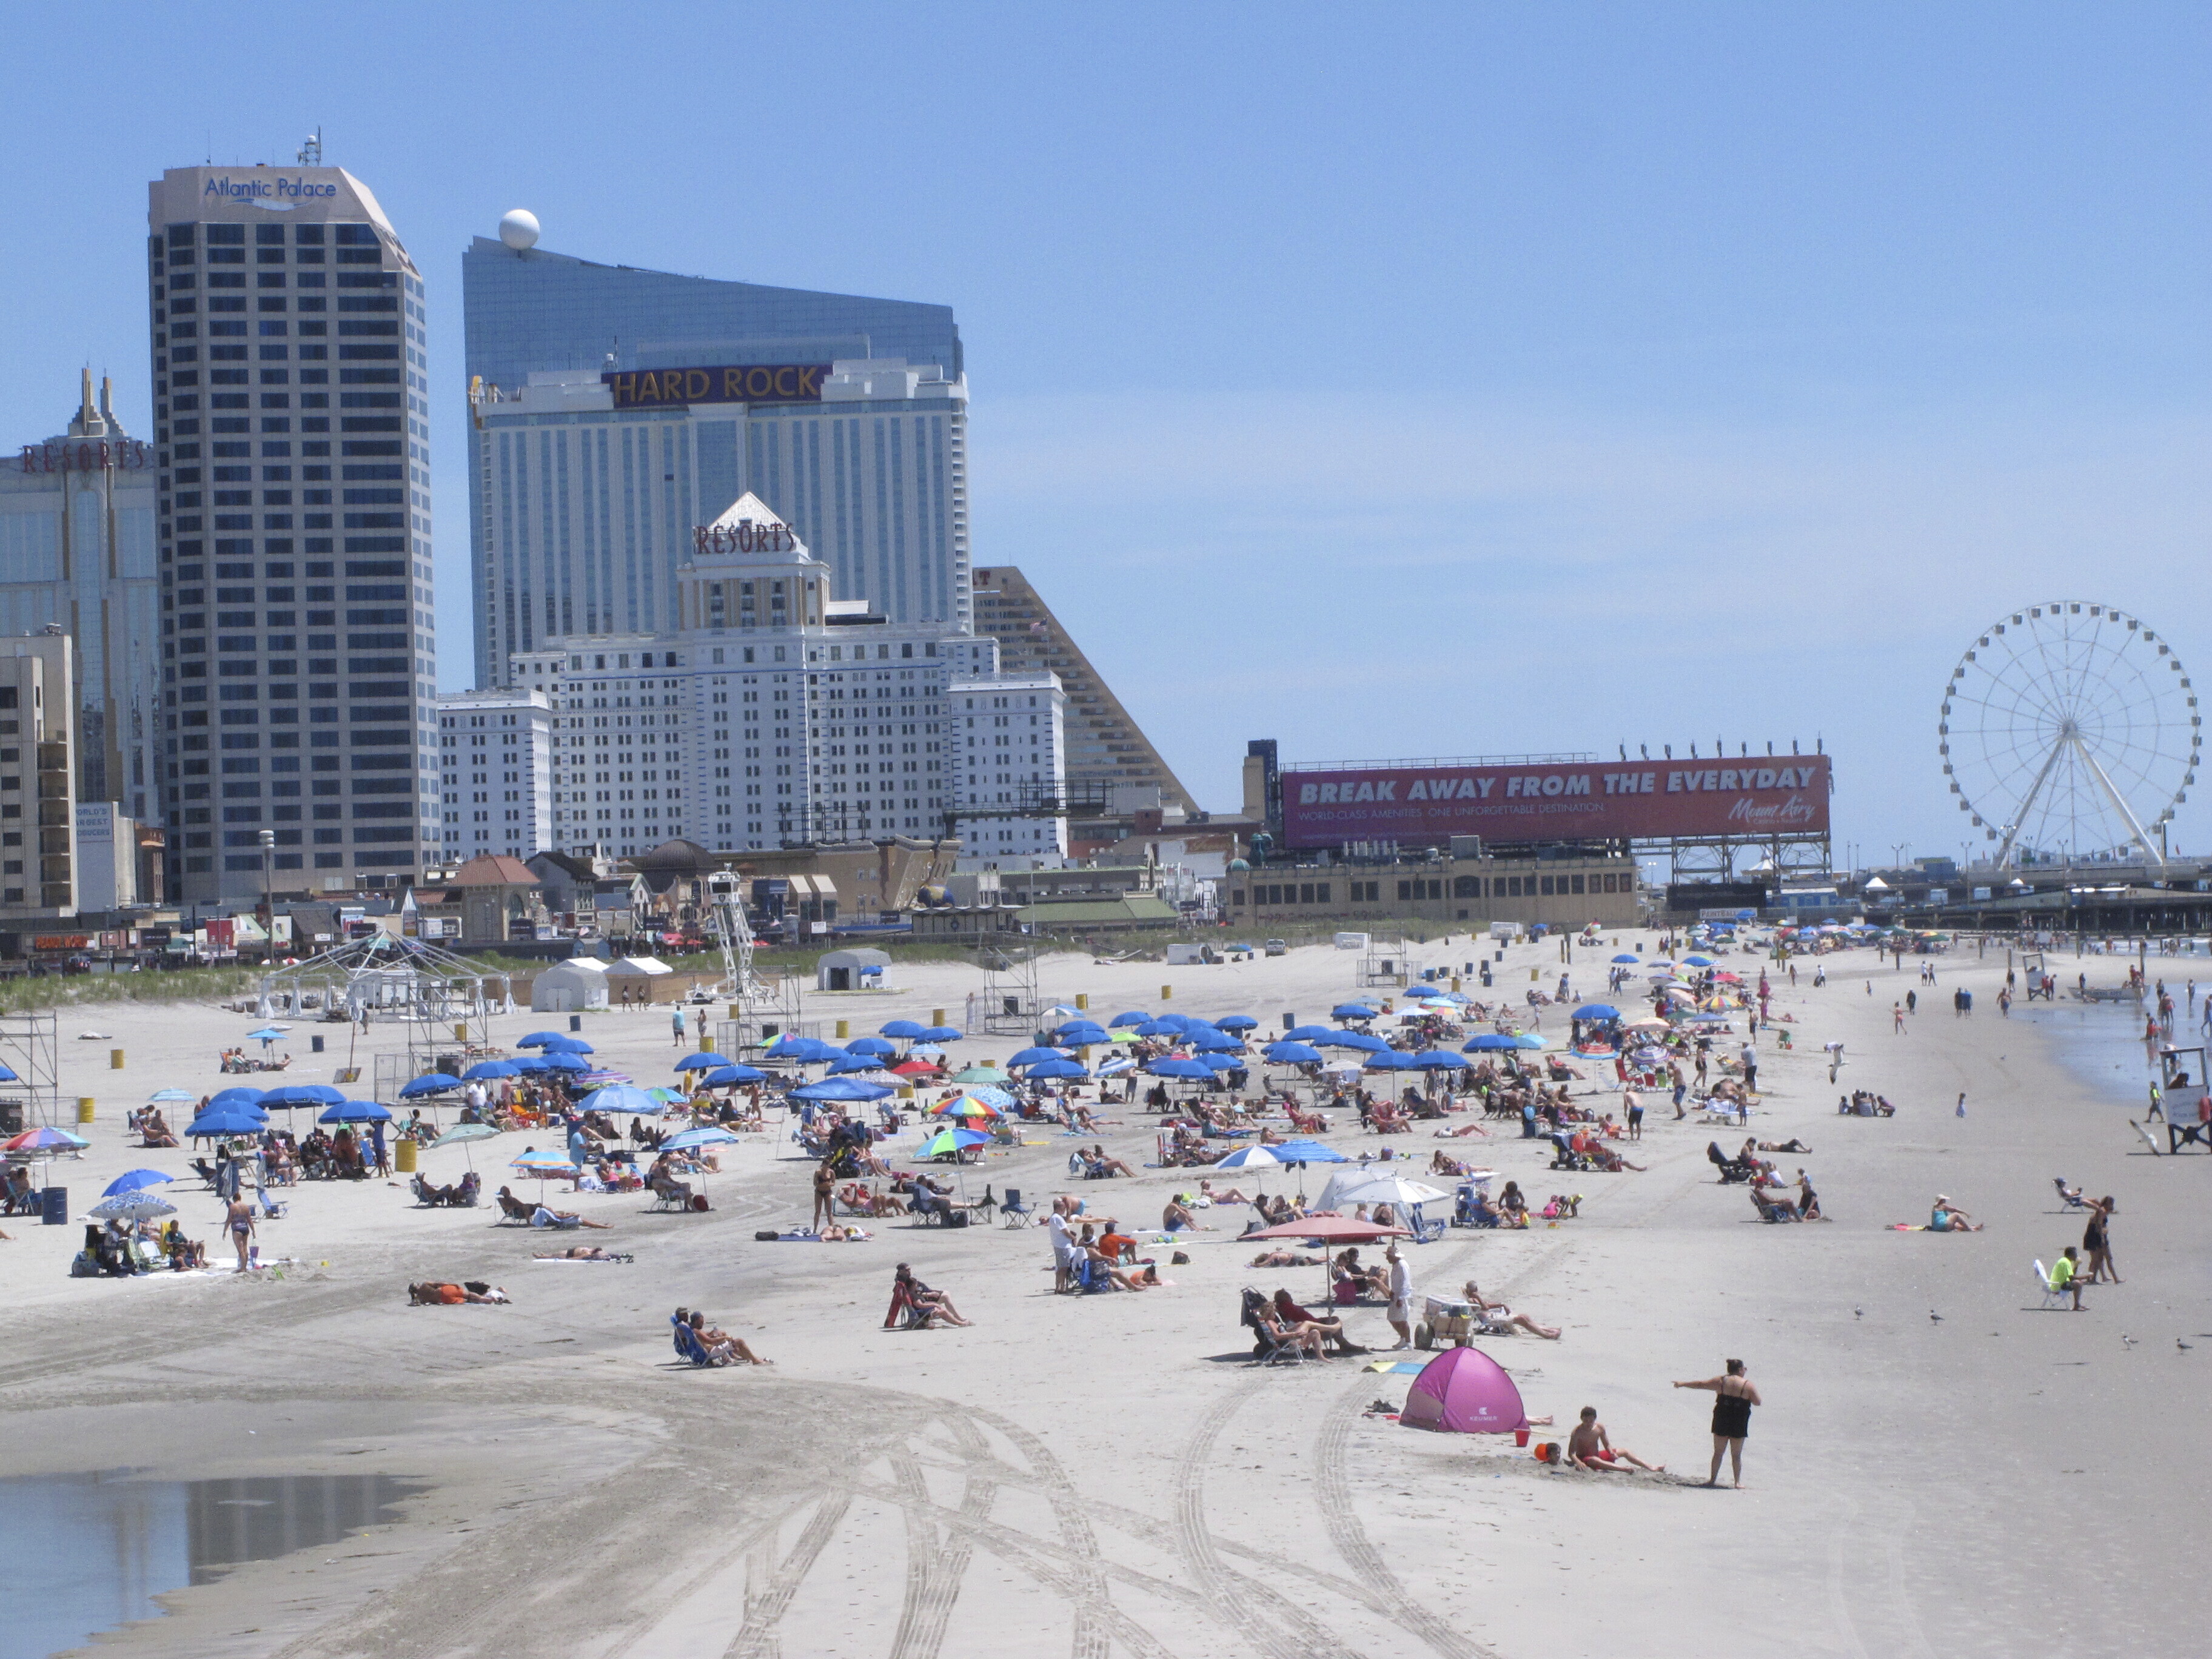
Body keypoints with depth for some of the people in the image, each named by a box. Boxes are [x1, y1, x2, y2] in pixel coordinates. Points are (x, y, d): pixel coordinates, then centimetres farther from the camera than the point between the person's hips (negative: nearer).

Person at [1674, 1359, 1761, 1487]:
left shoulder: (1721, 1382, 1)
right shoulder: (1748, 1385, -5)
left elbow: (1700, 1384, 6)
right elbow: (1758, 1402, -5)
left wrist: (1682, 1384, 18)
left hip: (1721, 1421, 2)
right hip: (1739, 1423, -2)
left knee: (1718, 1452, 11)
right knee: (1736, 1455, 7)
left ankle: (1713, 1479, 12)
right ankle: (1738, 1481, 6)